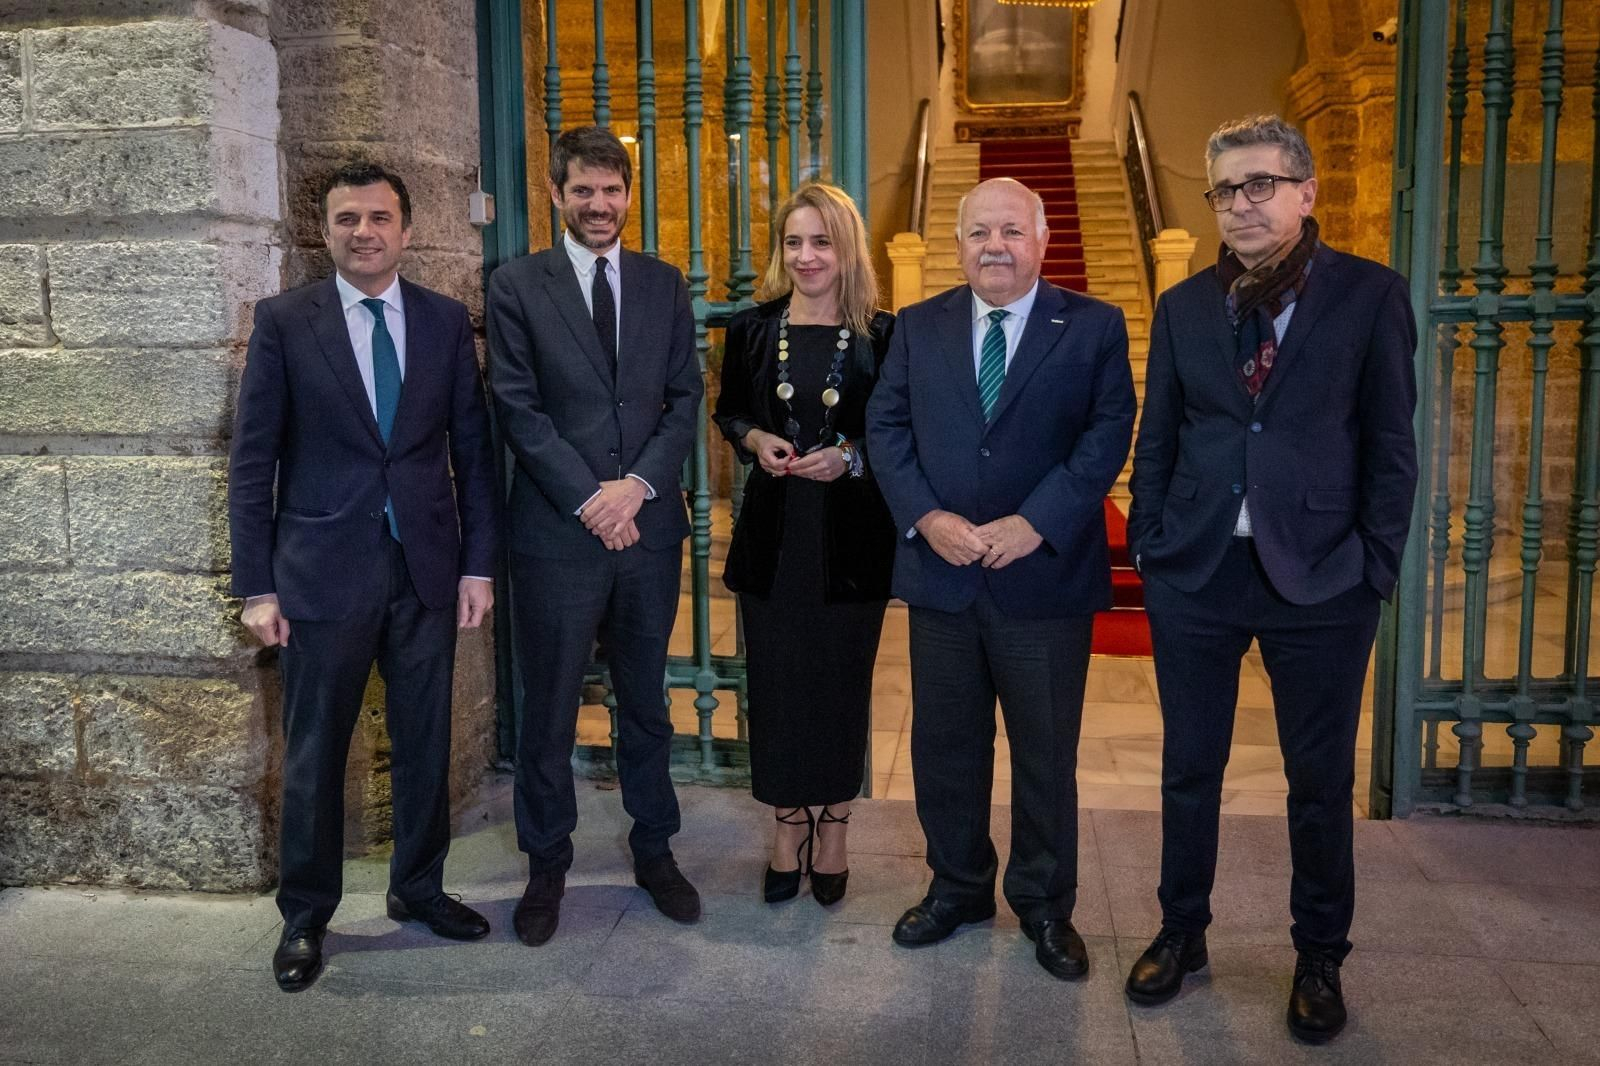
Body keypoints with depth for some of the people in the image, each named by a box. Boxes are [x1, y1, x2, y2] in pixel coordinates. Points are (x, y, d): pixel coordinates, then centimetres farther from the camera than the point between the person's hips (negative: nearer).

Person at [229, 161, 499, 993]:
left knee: (425, 741, 12)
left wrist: (478, 563, 1)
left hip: (427, 568, 2)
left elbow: (472, 447, 6)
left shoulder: (446, 321, 4)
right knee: (313, 754, 8)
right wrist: (256, 586, -6)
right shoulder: (283, 321, -2)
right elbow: (253, 460, -2)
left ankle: (418, 888, 31)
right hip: (323, 571, -2)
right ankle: (305, 917, 25)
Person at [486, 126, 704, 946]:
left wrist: (637, 485, -9)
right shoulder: (516, 285, 0)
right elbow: (517, 409, -6)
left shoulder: (663, 284, 9)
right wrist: (590, 499, -12)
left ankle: (653, 849, 30)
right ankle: (546, 866, 24)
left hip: (649, 526, 3)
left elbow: (685, 398, 5)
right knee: (549, 711, 8)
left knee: (645, 702, 14)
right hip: (557, 532, -2)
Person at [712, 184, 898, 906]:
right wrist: (754, 439, -7)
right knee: (775, 678, 6)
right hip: (773, 529, 2)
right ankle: (788, 826, 23)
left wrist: (852, 456, -15)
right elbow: (727, 413, 13)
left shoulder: (883, 336, -2)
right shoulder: (752, 329, 4)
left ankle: (831, 829, 24)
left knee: (842, 679, 7)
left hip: (851, 533, -1)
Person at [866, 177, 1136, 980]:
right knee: (944, 745, 12)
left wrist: (1034, 523, -18)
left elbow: (1107, 435, -7)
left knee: (1046, 753, 9)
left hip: (1046, 575, -2)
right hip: (940, 574, 3)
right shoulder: (918, 327, 8)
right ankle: (957, 887, 32)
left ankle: (1045, 906, 27)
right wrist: (926, 517, -12)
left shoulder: (1094, 328, 0)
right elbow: (886, 426, 3)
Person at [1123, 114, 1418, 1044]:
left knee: (1321, 778, 10)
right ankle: (1183, 931, 31)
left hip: (1320, 580, -2)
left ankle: (1320, 956, 29)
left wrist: (1376, 566, -7)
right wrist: (1150, 546, 2)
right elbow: (1157, 438, 9)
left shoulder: (1371, 296, -2)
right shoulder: (1185, 305, 6)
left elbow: (1391, 444, -2)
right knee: (1190, 768, 12)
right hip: (1197, 574, 3)